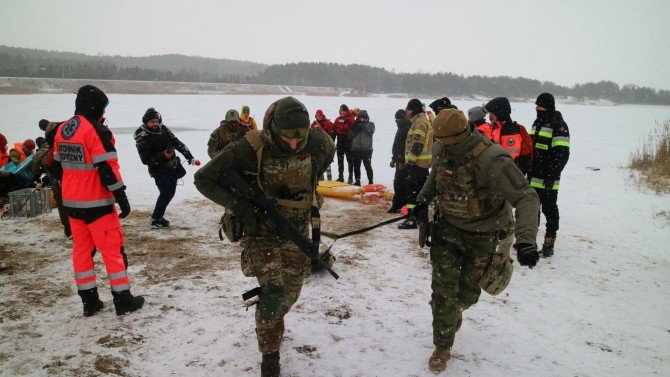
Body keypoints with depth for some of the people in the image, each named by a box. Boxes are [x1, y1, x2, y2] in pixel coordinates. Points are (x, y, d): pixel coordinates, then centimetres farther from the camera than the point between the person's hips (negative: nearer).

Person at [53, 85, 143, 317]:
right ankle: (123, 300, 7)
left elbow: (58, 166, 16)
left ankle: (89, 301, 20)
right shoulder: (96, 130, -17)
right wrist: (122, 198, -15)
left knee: (81, 249, 13)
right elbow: (107, 168, -20)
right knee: (113, 249, 1)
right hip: (96, 203, -8)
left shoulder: (62, 130, 9)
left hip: (71, 202, 8)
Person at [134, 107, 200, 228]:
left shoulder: (163, 129, 3)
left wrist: (190, 158, -7)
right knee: (165, 194, -12)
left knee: (170, 193, 12)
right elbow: (145, 160, -16)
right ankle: (155, 219, 4)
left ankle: (158, 216, 28)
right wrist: (163, 155, -29)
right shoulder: (142, 138, -13)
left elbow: (177, 143, 3)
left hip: (173, 167, 7)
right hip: (159, 170, -7)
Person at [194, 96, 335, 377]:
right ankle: (270, 354, 9)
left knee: (290, 292, 16)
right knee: (272, 292, -15)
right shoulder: (248, 150, -27)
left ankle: (271, 322, 50)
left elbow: (328, 153, 12)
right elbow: (204, 179, -17)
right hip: (261, 232, -4)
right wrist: (236, 203, -29)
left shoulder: (317, 142, -16)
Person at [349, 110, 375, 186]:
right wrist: (355, 127, -13)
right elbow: (350, 135, 1)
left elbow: (370, 132, -12)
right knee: (356, 166, 7)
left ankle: (370, 181, 0)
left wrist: (362, 127, -16)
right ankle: (357, 181, 17)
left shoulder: (370, 124, 8)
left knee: (368, 166, -5)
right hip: (356, 149, 3)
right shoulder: (354, 124, 13)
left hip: (367, 149, -3)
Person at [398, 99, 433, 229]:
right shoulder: (424, 120, 20)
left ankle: (412, 219, -8)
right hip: (424, 162, 11)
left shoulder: (419, 122, -13)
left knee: (412, 190, -9)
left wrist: (410, 160, -19)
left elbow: (417, 144, -21)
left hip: (417, 163, -11)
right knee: (421, 189, 16)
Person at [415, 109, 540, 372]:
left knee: (468, 293, 15)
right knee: (443, 288, -2)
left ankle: (456, 308, 52)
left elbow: (526, 197, -35)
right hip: (448, 228, 3)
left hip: (483, 236, -3)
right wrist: (424, 201, 14)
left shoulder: (491, 160, -30)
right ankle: (442, 347, 16)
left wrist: (525, 240, -47)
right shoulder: (445, 152, -9)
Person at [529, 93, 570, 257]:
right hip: (533, 177, 8)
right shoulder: (537, 123, 15)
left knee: (549, 209, 1)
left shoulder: (559, 126, -11)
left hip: (547, 179, -8)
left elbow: (561, 154, -17)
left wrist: (552, 175, -21)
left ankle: (549, 243, 10)